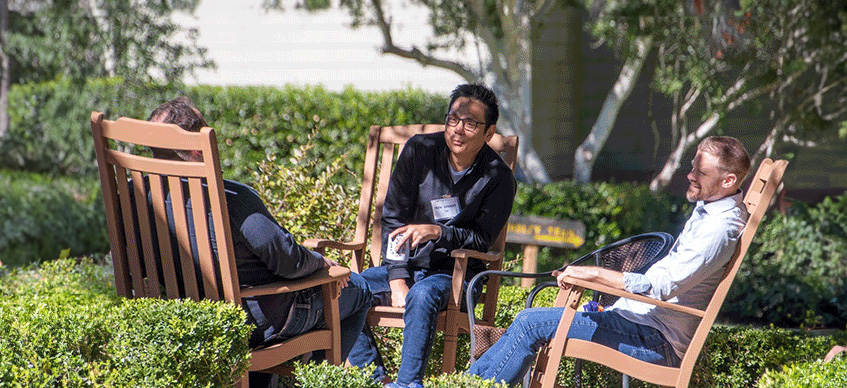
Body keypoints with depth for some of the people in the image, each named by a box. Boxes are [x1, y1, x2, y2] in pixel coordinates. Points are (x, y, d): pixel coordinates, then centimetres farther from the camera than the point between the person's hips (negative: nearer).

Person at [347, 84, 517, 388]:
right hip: (407, 266, 4)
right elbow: (392, 218, -1)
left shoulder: (498, 178, -6)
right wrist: (398, 281, -12)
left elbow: (482, 238, -6)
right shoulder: (419, 151, -1)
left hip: (454, 273, -3)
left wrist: (437, 232, -26)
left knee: (422, 295, -38)